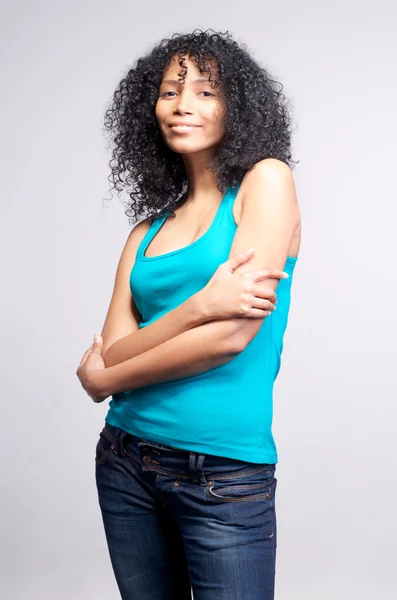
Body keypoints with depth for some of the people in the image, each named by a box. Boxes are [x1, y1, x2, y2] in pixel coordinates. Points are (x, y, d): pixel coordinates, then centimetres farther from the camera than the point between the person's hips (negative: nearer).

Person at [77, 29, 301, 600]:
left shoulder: (266, 179, -6)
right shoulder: (149, 227, 9)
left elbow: (232, 336, -15)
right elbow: (110, 351, -2)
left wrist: (104, 379, -2)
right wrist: (198, 307, -21)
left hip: (224, 473, -5)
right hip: (127, 462, 5)